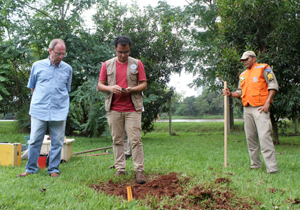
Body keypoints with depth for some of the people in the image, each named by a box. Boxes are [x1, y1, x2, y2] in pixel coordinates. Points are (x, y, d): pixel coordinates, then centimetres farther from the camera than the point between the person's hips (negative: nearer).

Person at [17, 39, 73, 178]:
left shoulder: (67, 69, 10)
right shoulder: (37, 66, 7)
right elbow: (32, 87, 17)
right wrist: (40, 99, 10)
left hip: (59, 112, 1)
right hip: (39, 110, -1)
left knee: (57, 142, 3)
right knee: (34, 141, 1)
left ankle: (54, 169, 15)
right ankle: (30, 169, 13)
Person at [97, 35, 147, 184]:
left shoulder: (137, 64, 7)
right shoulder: (107, 64, 10)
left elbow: (144, 84, 5)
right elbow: (100, 85, 9)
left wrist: (131, 89, -14)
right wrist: (110, 88, -13)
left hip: (132, 109, -2)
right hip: (113, 109, 2)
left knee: (136, 140, -5)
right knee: (117, 140, 5)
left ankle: (139, 170, 1)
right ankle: (120, 169, 14)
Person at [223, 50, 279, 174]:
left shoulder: (263, 68, 2)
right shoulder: (243, 75, 21)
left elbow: (273, 85, -4)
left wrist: (267, 103, -14)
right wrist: (230, 94, 3)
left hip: (260, 108, -7)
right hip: (247, 109, 7)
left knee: (264, 136, -15)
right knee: (250, 138, 7)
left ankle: (272, 168, -15)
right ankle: (255, 165, 15)